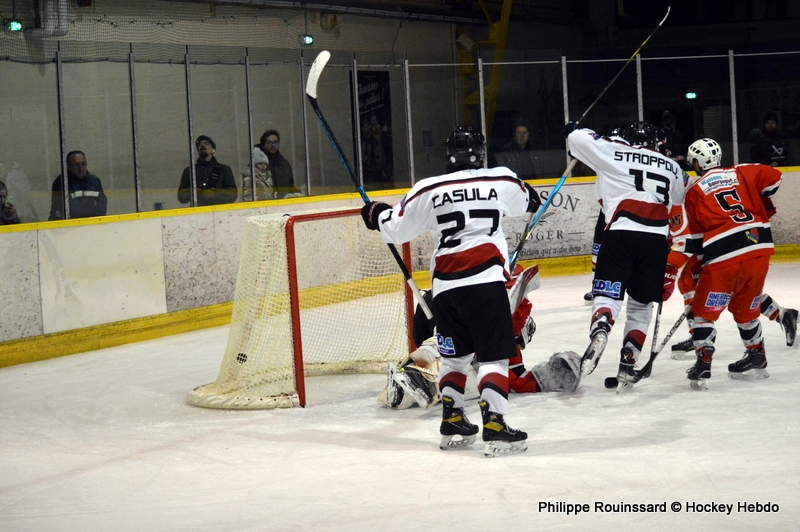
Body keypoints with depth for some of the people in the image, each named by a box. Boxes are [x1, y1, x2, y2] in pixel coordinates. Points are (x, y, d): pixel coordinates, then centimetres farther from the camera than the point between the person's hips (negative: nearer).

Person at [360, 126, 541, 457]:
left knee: (455, 354, 20)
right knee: (495, 355, -4)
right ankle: (494, 427, -16)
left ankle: (451, 422, 22)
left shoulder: (428, 190, 5)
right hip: (485, 281, -3)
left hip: (445, 285, 3)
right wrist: (529, 196, 52)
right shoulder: (502, 181, 6)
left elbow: (397, 230, 13)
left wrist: (377, 215, 34)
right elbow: (526, 202, 28)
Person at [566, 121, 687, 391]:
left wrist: (574, 130, 32)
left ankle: (599, 330, -35)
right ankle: (628, 366, 7)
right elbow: (681, 197, 32)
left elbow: (577, 138, 9)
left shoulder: (613, 152, 10)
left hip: (621, 233, -3)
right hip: (657, 239, 3)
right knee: (641, 305, 13)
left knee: (608, 295, -4)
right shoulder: (671, 167, 21)